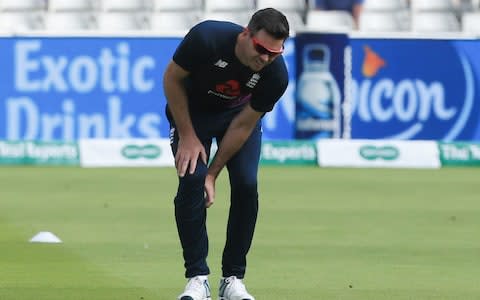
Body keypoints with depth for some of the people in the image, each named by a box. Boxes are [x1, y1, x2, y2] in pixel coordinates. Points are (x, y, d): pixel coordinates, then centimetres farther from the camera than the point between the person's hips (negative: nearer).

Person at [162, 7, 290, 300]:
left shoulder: (276, 75, -30)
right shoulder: (207, 38, -37)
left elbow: (243, 125, -19)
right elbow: (172, 79, -19)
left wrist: (213, 174, -19)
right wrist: (187, 136, -19)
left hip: (240, 114, 2)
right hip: (192, 110, -1)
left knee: (246, 185, -14)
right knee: (191, 180, -18)